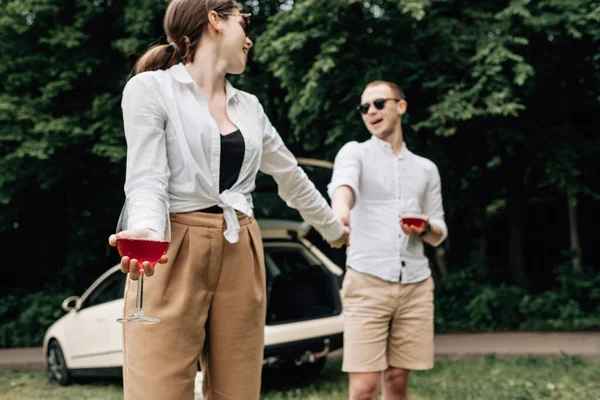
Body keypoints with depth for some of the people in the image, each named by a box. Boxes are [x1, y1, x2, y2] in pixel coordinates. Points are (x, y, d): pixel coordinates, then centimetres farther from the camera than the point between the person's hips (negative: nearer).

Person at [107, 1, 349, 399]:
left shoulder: (249, 106, 16)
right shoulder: (150, 88, -2)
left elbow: (291, 175, 27)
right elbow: (146, 180, -12)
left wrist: (334, 228, 36)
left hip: (241, 258, 6)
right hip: (173, 255, -6)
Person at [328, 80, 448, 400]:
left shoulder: (426, 169, 17)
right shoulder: (355, 152, 6)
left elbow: (439, 235, 19)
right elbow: (343, 183, -19)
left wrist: (425, 229, -6)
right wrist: (340, 211, -43)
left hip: (416, 285, 4)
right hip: (367, 282, -3)